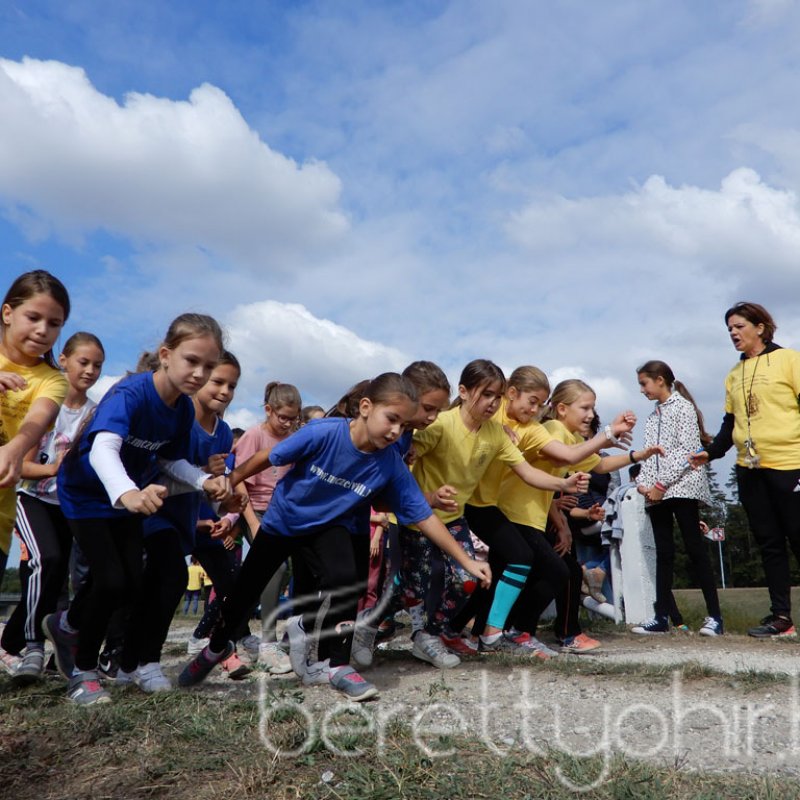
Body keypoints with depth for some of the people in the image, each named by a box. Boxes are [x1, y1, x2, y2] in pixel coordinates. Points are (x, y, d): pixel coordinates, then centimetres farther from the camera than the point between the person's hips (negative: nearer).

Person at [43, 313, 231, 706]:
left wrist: (205, 480, -18)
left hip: (127, 498, 7)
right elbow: (102, 448, -50)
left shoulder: (184, 409, -11)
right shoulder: (129, 393, -34)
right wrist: (127, 493, -70)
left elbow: (171, 460, 2)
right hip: (86, 493, -6)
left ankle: (66, 625, 39)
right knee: (111, 580, -14)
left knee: (132, 586, 7)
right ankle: (83, 670, 13)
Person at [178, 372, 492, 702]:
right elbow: (268, 458, -21)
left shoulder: (391, 464, -25)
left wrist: (466, 561, -19)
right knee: (243, 593, 12)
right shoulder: (324, 433, -34)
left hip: (327, 526, 1)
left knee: (344, 582, -28)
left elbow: (423, 517, -19)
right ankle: (216, 648, 44)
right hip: (282, 521, -1)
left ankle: (339, 667, -7)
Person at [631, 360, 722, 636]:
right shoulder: (653, 417, 20)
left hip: (682, 486, -7)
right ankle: (661, 617, 6)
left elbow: (687, 449, -11)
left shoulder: (683, 406, -1)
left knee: (695, 548, -8)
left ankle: (714, 616, -4)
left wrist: (662, 483, -16)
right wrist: (643, 483, -2)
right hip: (656, 492, 7)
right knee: (663, 553, 5)